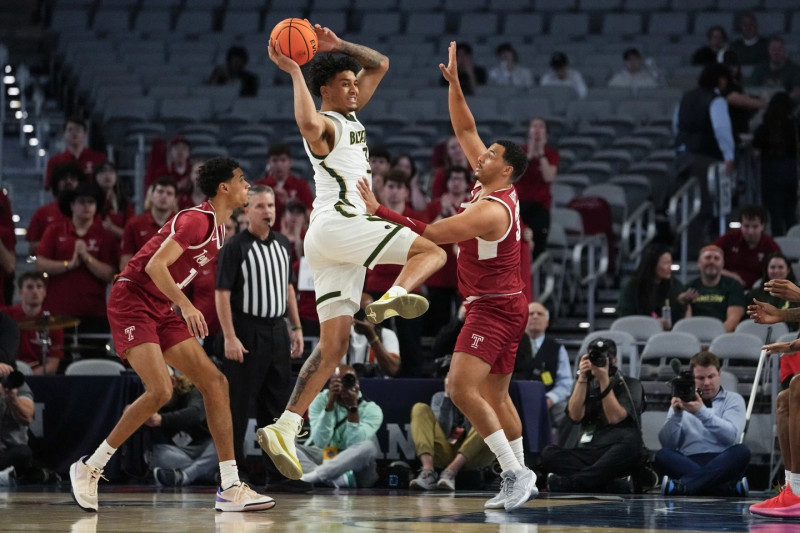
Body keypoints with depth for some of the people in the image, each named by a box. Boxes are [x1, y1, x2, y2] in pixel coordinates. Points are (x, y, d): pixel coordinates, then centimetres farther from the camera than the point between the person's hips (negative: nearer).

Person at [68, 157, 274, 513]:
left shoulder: (218, 231, 14)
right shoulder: (197, 220, -16)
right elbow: (156, 265, -25)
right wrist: (186, 306, -33)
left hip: (161, 309, 10)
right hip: (131, 300, -10)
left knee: (215, 383, 0)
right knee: (159, 391, -22)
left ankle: (230, 488, -1)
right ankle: (89, 468, -6)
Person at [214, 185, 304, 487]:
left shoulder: (282, 244, 12)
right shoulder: (235, 247, -9)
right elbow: (222, 293, -12)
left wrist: (296, 328, 14)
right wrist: (229, 337, -19)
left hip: (277, 332, 7)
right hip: (246, 333, -7)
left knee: (276, 403, 11)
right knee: (237, 405, -4)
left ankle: (278, 472, 18)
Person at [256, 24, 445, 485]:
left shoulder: (351, 116, 22)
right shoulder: (324, 125, -5)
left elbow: (381, 64, 29)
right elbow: (308, 123, -32)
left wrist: (339, 46, 18)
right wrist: (295, 73, -26)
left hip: (335, 241, 9)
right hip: (338, 223, -9)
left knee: (334, 346, 1)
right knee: (433, 251, -10)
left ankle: (285, 428, -6)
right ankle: (394, 296, -37)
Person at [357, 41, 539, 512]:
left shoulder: (490, 210, -22)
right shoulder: (494, 188, 5)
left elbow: (431, 233, -27)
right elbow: (465, 130, 12)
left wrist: (379, 210, -25)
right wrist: (454, 84, 4)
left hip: (494, 308, -10)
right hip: (505, 305, 10)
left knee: (463, 386, -18)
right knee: (496, 395, 16)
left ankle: (515, 474, -19)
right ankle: (520, 478, 22)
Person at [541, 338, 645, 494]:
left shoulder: (630, 386, 10)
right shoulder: (586, 385, 19)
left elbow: (614, 417, -7)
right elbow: (575, 416, 1)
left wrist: (604, 379, -10)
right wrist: (582, 378, -4)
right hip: (587, 450, 3)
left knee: (630, 444, -39)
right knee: (549, 454, -26)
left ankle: (566, 483, -39)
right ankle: (614, 483, -36)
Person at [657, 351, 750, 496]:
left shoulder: (733, 399, 14)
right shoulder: (683, 401, 19)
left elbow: (731, 435, -6)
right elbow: (667, 444, 6)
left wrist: (701, 412, -17)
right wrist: (676, 414, -10)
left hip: (721, 463, -1)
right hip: (688, 464, 1)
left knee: (741, 451, -32)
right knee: (663, 455, -29)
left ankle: (682, 486, -43)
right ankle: (730, 487, -41)